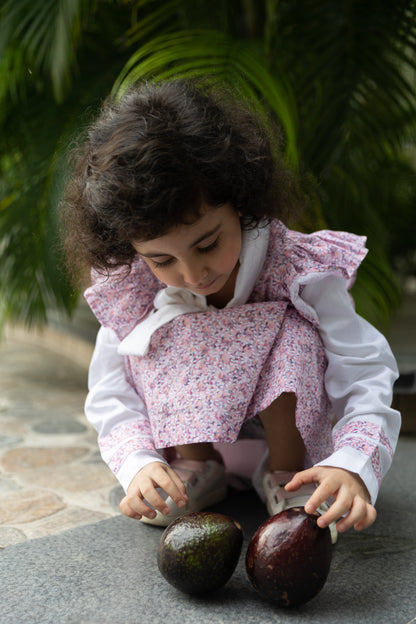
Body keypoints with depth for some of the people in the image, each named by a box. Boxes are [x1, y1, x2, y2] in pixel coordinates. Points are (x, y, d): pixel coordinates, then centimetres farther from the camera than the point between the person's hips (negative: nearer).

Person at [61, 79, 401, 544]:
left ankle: (286, 471, -17)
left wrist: (353, 466, -48)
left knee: (294, 331, -29)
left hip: (282, 431, -1)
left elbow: (366, 375, -29)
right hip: (185, 431, 1)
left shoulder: (300, 270, -27)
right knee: (162, 332, -26)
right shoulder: (128, 288, -20)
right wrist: (139, 463, -37)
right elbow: (110, 397, -16)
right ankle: (194, 466, -14)